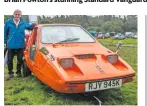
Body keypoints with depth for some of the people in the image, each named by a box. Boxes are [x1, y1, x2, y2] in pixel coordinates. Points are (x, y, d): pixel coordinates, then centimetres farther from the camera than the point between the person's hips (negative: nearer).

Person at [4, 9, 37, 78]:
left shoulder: (23, 22, 3)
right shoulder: (8, 22, -3)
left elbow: (29, 26, 21)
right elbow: (5, 33, 4)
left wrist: (33, 24, 0)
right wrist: (5, 42, 3)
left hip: (20, 45, 2)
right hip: (11, 45, -1)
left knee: (20, 60, 10)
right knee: (10, 60, 6)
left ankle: (18, 72, 27)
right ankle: (10, 72, 21)